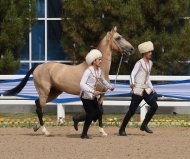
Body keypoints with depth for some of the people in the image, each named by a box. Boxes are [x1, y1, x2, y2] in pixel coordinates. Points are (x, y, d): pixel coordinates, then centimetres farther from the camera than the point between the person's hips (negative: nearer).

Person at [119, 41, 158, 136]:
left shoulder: (150, 63, 13)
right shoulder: (139, 63, -10)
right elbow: (133, 74, -20)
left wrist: (152, 88, 18)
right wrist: (132, 83, -39)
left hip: (146, 90, 7)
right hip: (138, 89, -7)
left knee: (154, 106, -6)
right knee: (132, 110, -6)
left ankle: (144, 125, 6)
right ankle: (122, 129, 6)